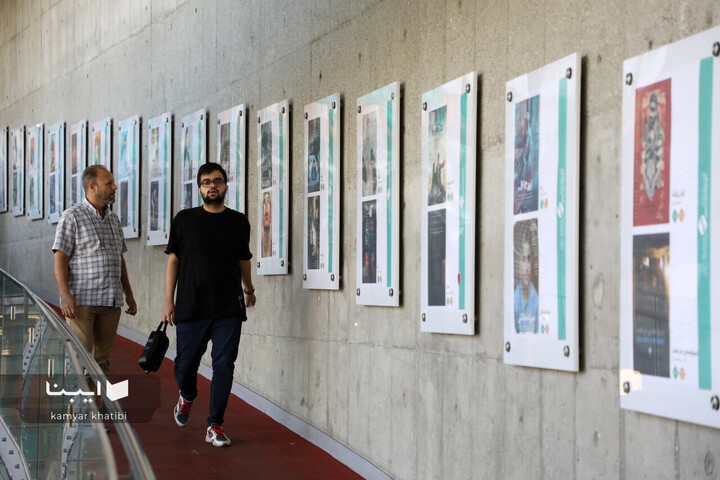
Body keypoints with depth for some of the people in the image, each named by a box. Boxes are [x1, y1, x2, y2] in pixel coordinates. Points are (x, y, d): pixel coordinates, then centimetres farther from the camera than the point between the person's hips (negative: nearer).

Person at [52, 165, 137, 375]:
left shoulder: (113, 219, 17)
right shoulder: (72, 217, -3)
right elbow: (60, 259, -9)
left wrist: (129, 294, 19)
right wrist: (65, 296, -19)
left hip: (111, 302, 6)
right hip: (81, 301, -6)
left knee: (102, 358, 7)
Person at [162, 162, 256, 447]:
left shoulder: (239, 222, 8)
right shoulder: (184, 220, 5)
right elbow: (173, 260, 6)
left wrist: (249, 290, 34)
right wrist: (168, 301, 1)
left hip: (229, 309, 1)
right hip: (190, 307, -1)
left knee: (224, 366, -5)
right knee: (185, 365, 5)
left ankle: (215, 426, 3)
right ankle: (187, 397, 39)